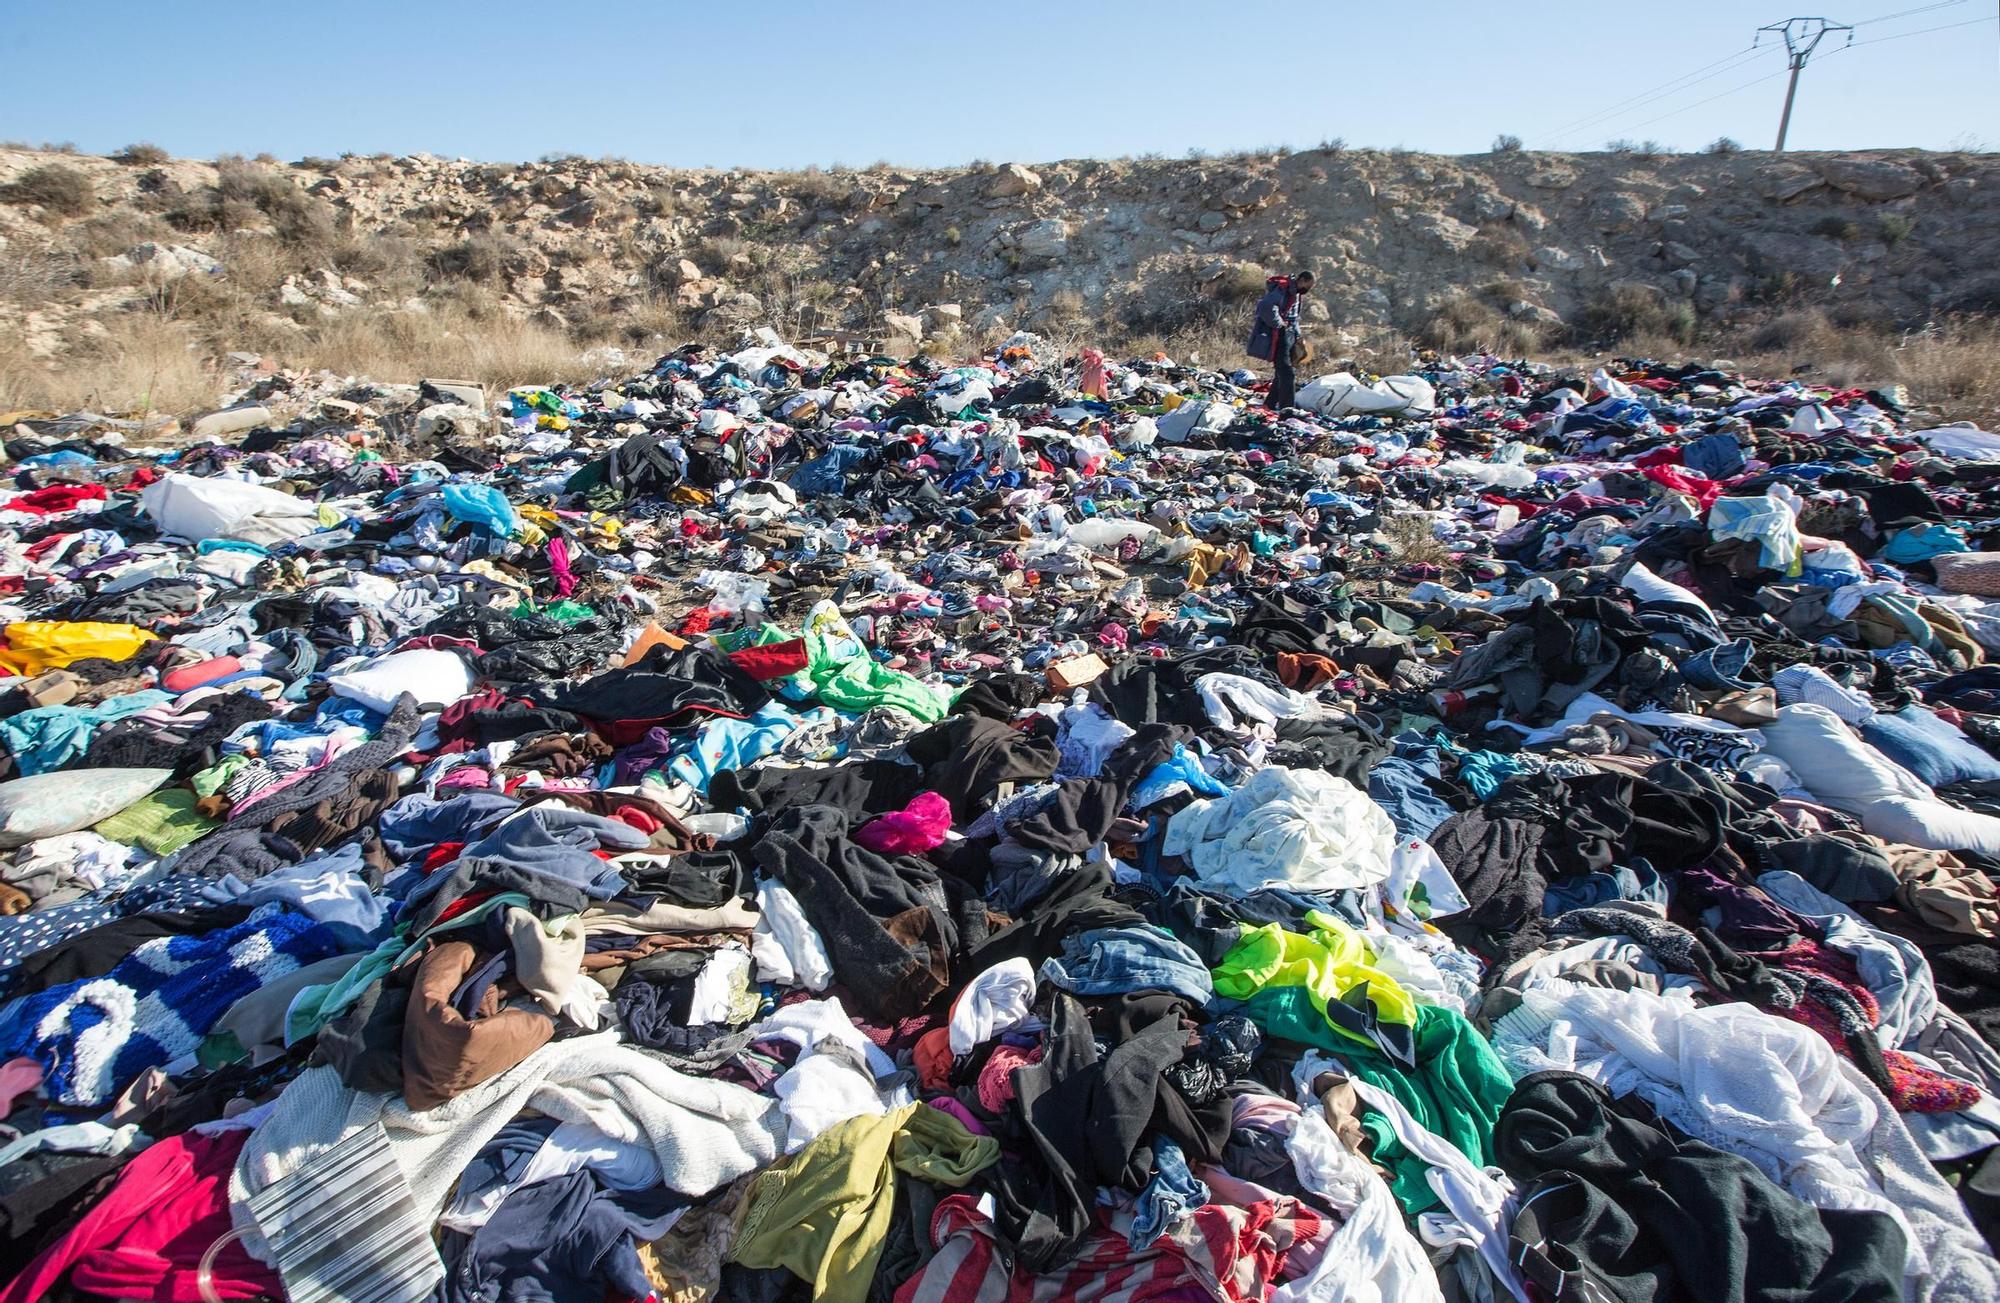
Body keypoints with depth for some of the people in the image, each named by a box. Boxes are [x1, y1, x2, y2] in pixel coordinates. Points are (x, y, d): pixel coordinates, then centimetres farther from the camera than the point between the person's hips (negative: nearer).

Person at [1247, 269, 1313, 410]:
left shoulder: (1296, 293, 17)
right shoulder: (1282, 289, -15)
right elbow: (1266, 307, -31)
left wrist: (1297, 335, 17)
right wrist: (1279, 323, -21)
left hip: (1289, 336, 10)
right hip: (1279, 337, -10)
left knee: (1283, 373, 13)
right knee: (1286, 375, -12)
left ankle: (1270, 404, 23)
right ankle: (1286, 409, -11)